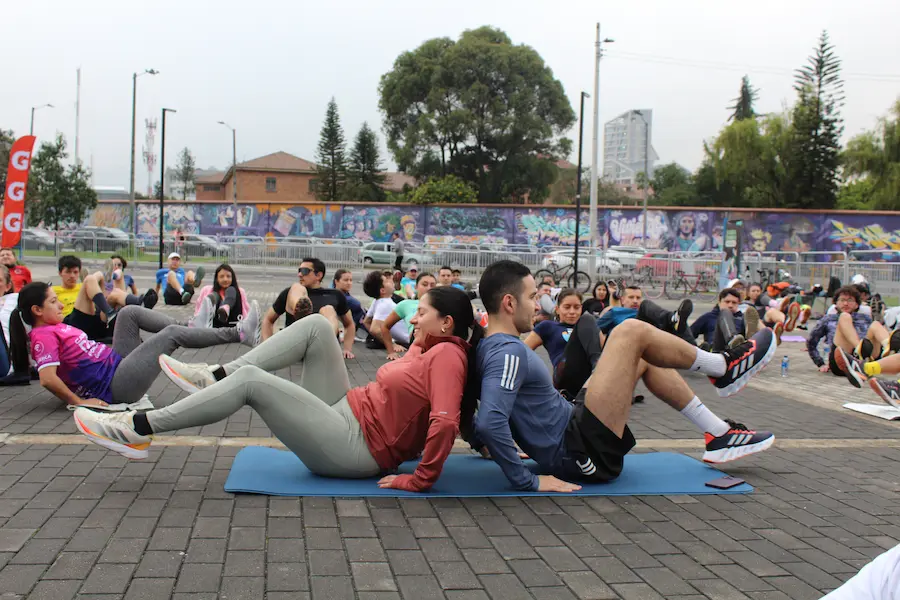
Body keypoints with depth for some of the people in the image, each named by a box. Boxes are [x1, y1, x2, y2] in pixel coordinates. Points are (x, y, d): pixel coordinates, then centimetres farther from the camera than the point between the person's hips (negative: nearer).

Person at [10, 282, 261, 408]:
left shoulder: (56, 328, 15)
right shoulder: (43, 336, -12)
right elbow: (48, 378, -25)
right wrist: (79, 401, -20)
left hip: (117, 362, 10)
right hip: (117, 385, -10)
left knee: (129, 313, 4)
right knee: (171, 334, -13)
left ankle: (192, 331, 5)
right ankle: (238, 334, -7)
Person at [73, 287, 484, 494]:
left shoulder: (447, 354, -15)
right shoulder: (428, 347, 15)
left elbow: (446, 421, -28)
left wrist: (421, 479, -25)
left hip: (354, 448, -10)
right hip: (346, 415, 10)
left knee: (250, 380, -19)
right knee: (315, 326, 4)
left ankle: (136, 430, -14)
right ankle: (213, 379, 1)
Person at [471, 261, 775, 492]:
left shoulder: (493, 348, 9)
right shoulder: (508, 352, -21)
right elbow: (489, 422, -34)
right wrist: (527, 482, -28)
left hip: (571, 435, 11)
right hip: (582, 453, -11)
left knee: (643, 357, 19)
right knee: (632, 332, -10)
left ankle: (719, 434, 22)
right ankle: (725, 368, 14)